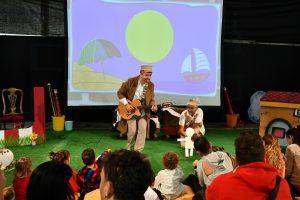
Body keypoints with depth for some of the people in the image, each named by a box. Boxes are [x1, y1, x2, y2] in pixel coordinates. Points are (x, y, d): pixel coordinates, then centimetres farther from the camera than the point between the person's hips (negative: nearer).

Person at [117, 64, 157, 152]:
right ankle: (130, 149, 22)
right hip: (130, 112, -2)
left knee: (143, 129, -12)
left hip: (143, 113, 3)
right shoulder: (131, 81, -11)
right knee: (132, 131, -6)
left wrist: (153, 106, -16)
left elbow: (151, 99, 6)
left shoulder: (151, 85, -2)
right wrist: (126, 104, -14)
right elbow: (120, 93, -3)